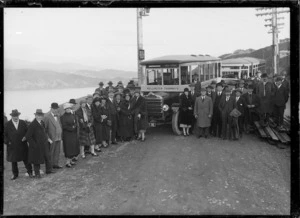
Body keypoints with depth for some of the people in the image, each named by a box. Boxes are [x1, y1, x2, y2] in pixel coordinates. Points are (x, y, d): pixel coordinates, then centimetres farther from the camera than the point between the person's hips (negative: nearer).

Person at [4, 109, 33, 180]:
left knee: (26, 159, 3)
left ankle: (30, 172, 16)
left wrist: (26, 137, -11)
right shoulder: (7, 124, 0)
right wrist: (7, 142, -9)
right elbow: (4, 135, 4)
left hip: (22, 145, 0)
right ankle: (15, 174, 23)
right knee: (13, 161, 9)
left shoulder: (23, 123, 2)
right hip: (12, 146, 0)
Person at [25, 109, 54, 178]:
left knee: (48, 157, 14)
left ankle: (49, 170, 28)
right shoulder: (32, 125, -20)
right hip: (36, 146, -7)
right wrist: (34, 145, -18)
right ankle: (37, 173, 21)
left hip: (44, 144, 7)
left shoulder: (42, 122, 4)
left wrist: (48, 138, 8)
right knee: (37, 160, 7)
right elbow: (28, 136, -19)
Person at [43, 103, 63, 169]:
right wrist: (47, 138, -15)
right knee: (51, 153, 4)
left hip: (58, 137, 7)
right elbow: (44, 128, -14)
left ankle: (56, 164, 24)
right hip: (51, 138, -7)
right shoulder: (47, 116, -15)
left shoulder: (57, 115, 9)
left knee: (57, 152, 13)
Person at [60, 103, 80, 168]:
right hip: (67, 135, -6)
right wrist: (71, 128, -12)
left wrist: (74, 126, -7)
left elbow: (76, 124, 11)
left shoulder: (73, 115, 10)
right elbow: (64, 126, -14)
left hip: (74, 134, 6)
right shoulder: (63, 117, -9)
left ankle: (70, 160, 20)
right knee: (68, 148, -4)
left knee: (74, 147, 8)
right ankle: (68, 162, 2)